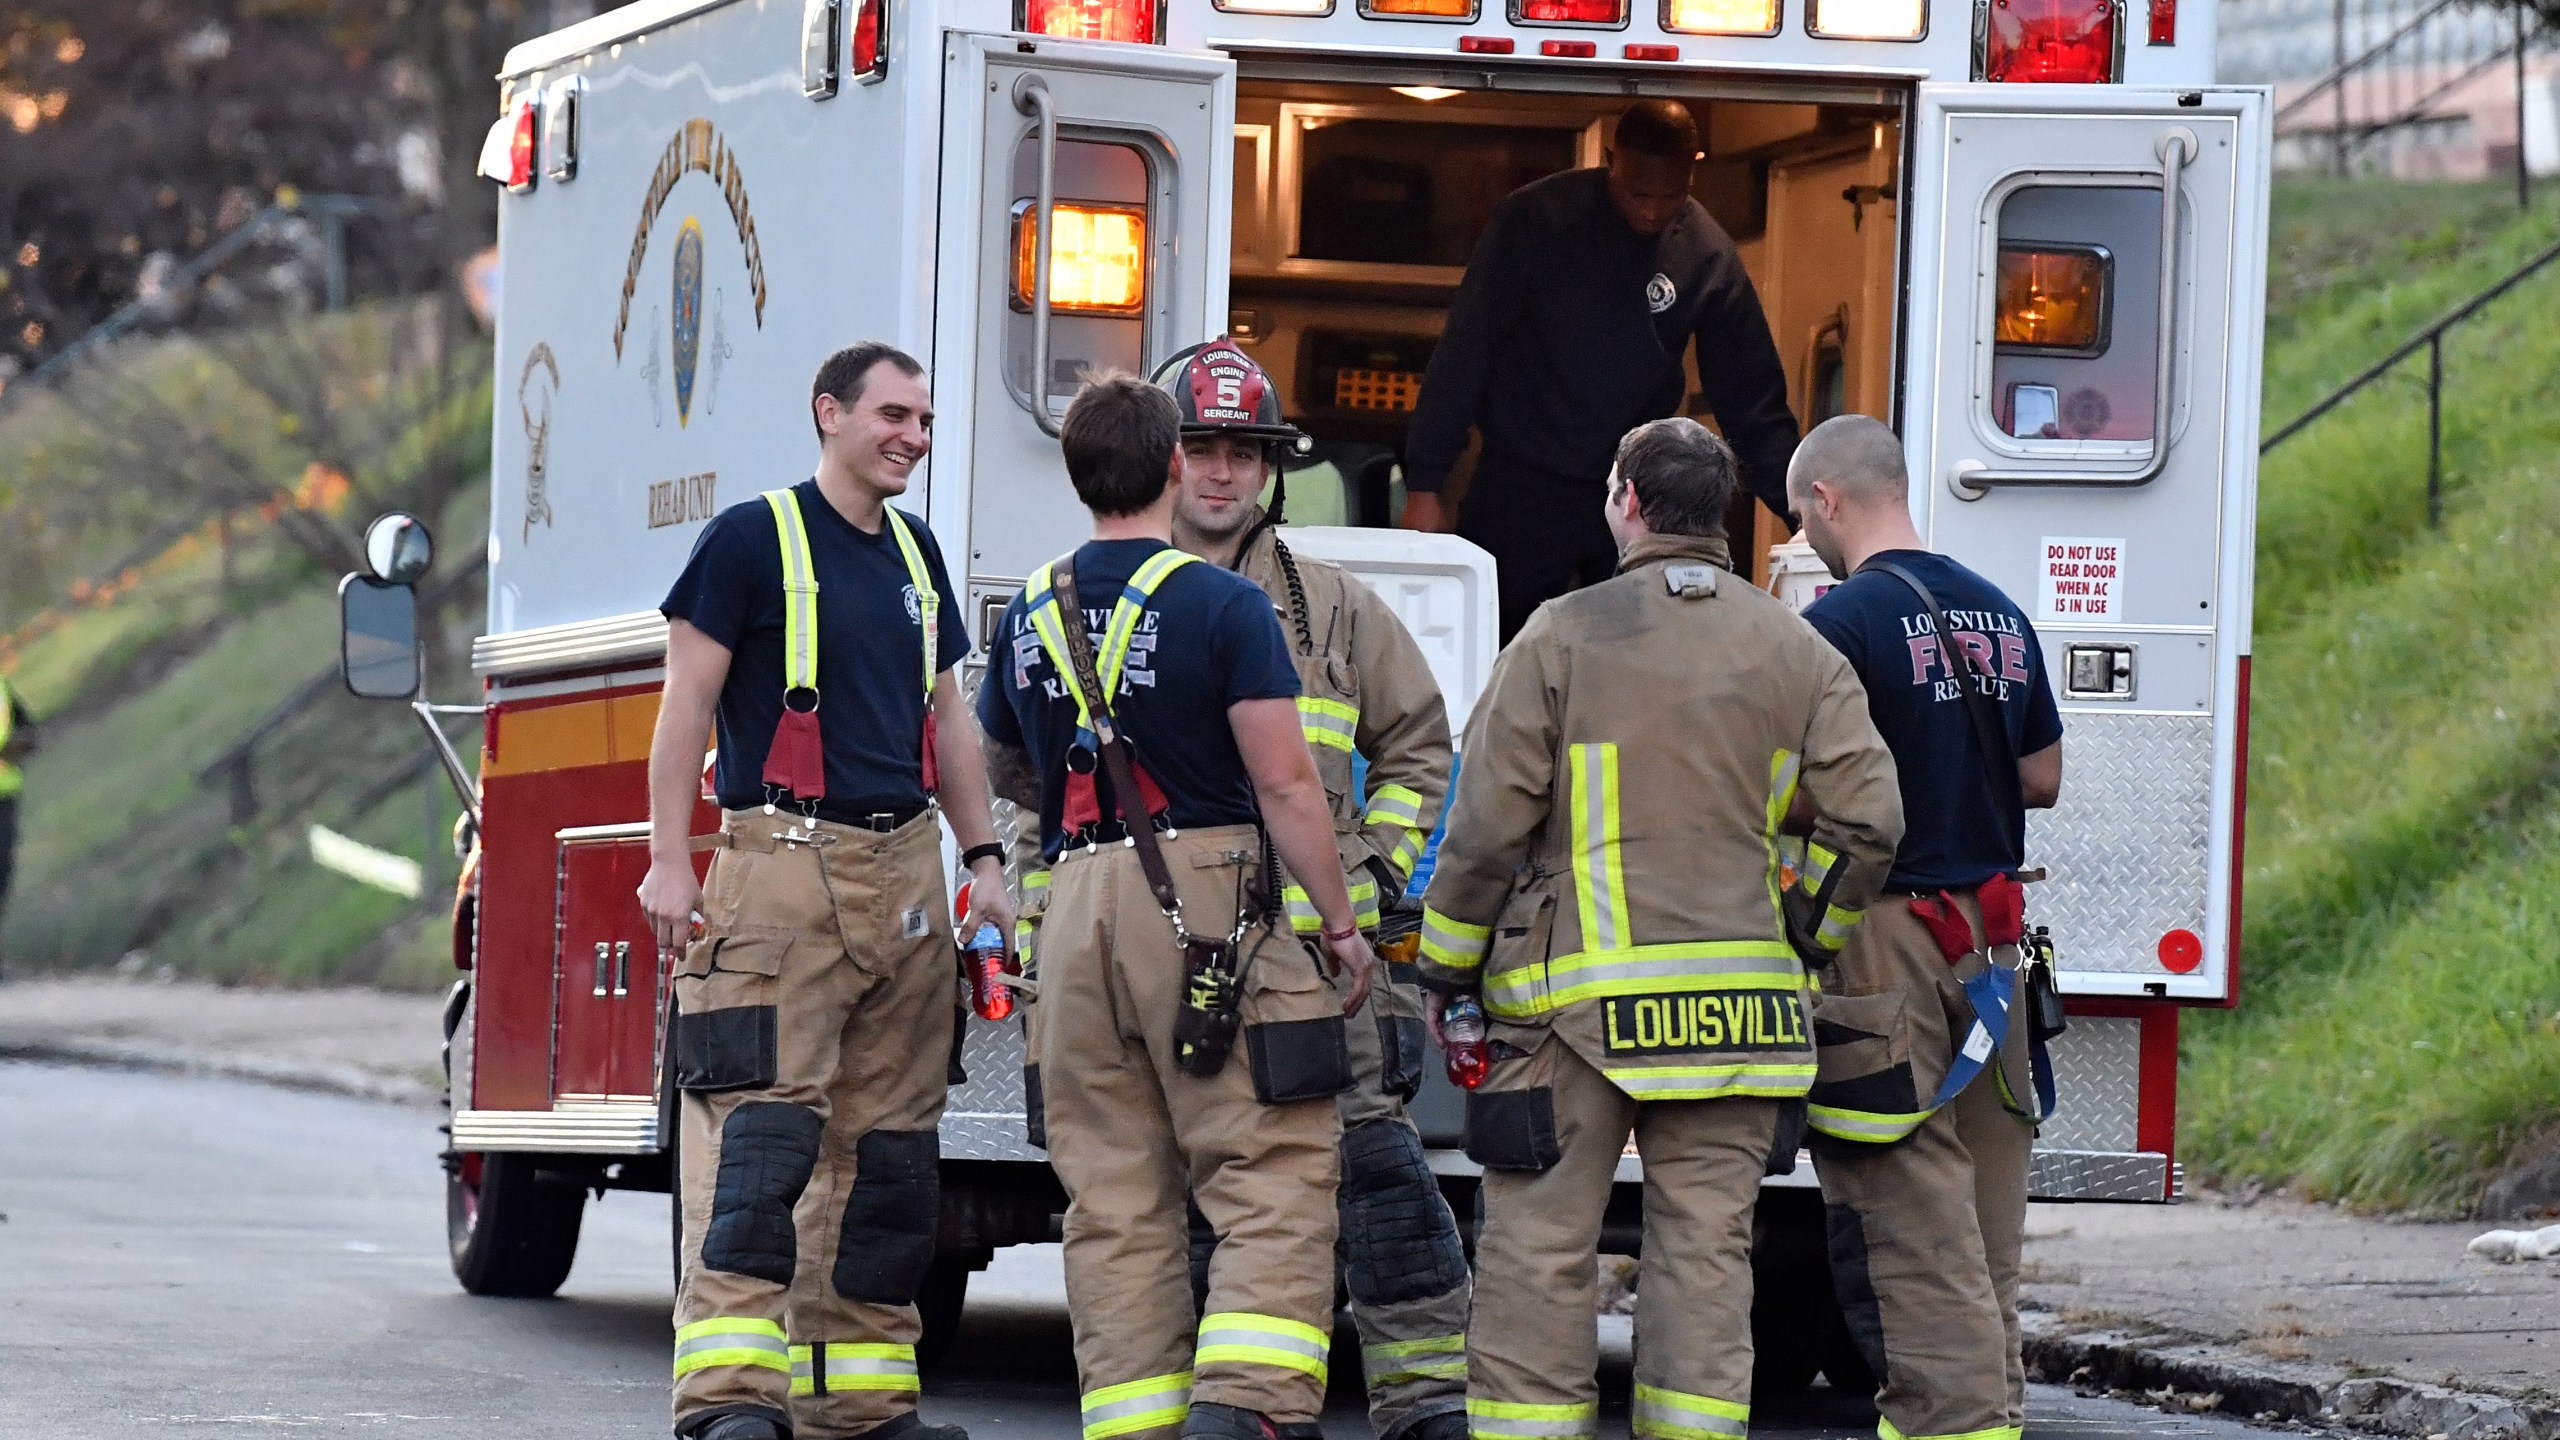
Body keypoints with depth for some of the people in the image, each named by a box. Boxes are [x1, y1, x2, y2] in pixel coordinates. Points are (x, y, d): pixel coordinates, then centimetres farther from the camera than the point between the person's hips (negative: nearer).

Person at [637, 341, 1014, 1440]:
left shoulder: (913, 551, 18)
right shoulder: (755, 539, -3)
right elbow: (688, 699, -6)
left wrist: (984, 858, 16)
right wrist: (669, 860, -12)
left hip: (905, 872, 7)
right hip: (785, 864, -7)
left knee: (890, 1142, 5)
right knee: (764, 1127, -14)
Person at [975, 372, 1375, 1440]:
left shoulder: (1031, 617, 11)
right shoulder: (1223, 605, -7)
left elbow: (1002, 755, 28)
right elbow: (1283, 781, -11)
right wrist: (1339, 924, -3)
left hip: (1078, 903, 5)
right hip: (1208, 908, -5)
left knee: (1114, 1201, 7)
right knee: (1274, 1180, -6)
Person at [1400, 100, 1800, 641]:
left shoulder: (1708, 256, -2)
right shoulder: (1536, 219, -8)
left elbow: (1752, 403, 3)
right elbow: (1463, 352, -6)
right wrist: (1424, 486, -10)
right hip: (1518, 490, -2)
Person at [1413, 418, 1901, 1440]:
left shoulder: (1564, 637, -4)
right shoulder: (1796, 653, 7)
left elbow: (1488, 826, -5)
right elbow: (1867, 820, 1)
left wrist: (1444, 973, 5)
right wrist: (1808, 942, 16)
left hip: (1578, 1000, -3)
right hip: (1737, 1005, 3)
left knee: (1540, 1242, 1)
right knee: (1705, 1242, 6)